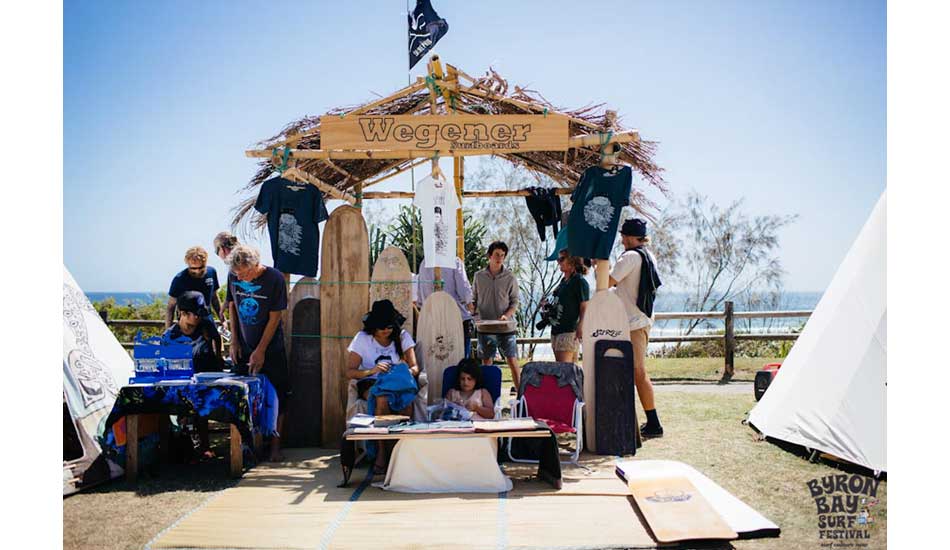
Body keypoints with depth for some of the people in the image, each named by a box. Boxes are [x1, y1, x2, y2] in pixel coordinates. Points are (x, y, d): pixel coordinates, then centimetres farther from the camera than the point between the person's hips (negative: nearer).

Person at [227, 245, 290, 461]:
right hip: (243, 348, 3)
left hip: (271, 349, -3)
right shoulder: (235, 277, -4)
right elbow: (233, 306, 10)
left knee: (277, 397, -1)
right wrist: (234, 341, 3)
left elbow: (275, 317, -13)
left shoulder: (274, 279, -16)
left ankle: (275, 445, 8)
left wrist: (260, 351, -13)